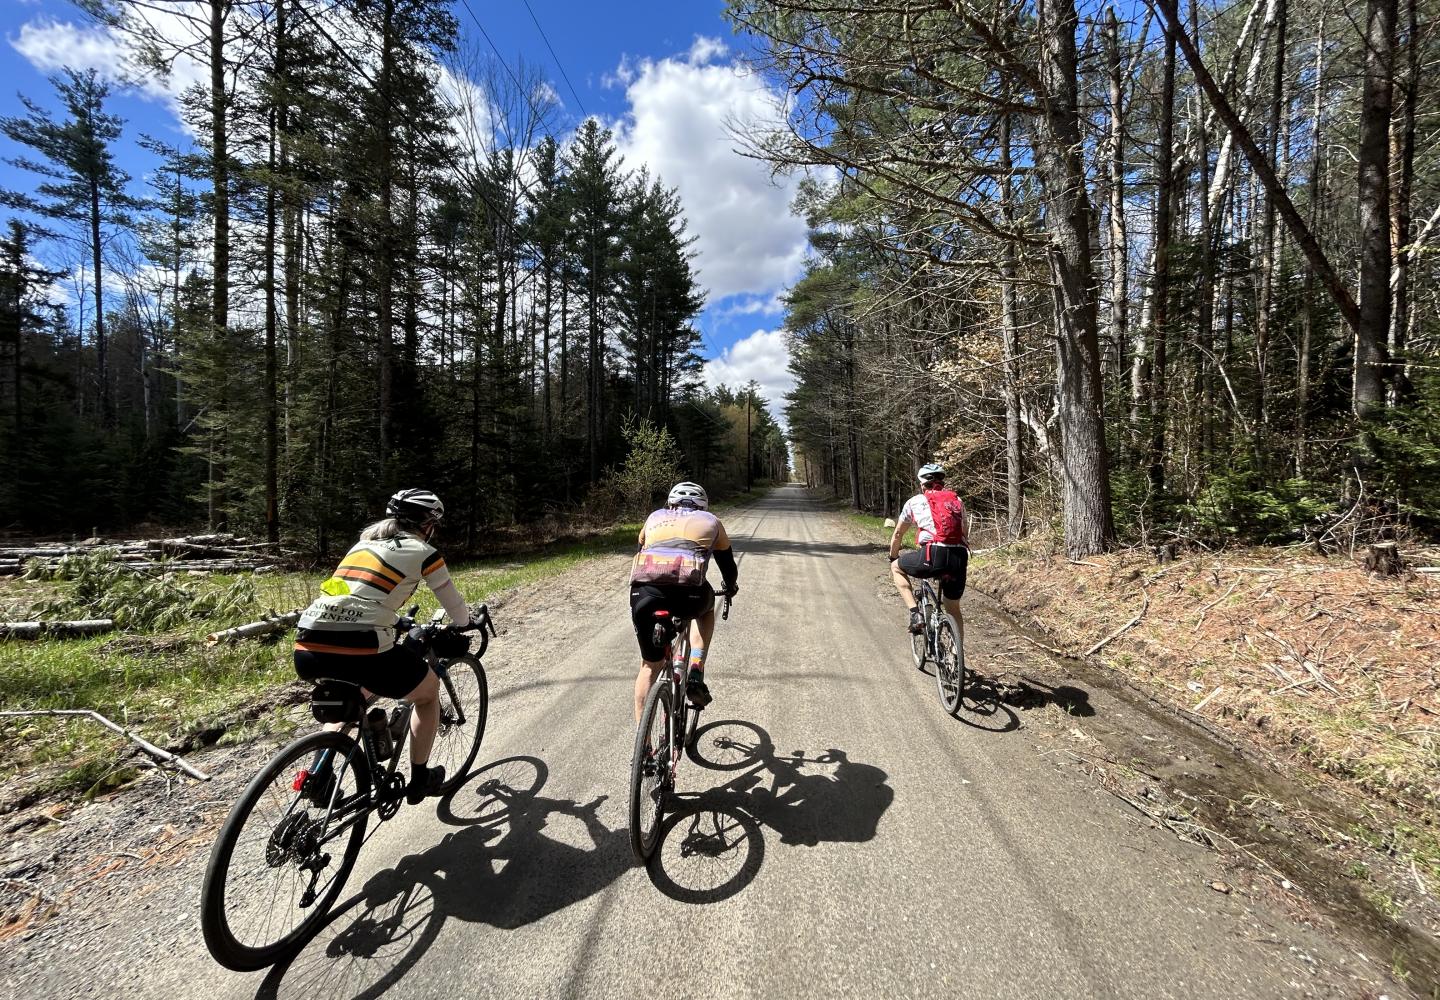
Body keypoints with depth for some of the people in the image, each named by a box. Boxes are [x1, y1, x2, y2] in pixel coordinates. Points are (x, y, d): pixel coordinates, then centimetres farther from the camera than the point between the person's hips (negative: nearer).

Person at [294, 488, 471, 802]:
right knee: (429, 690, 21)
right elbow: (455, 608, 14)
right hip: (360, 650, -7)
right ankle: (420, 779, 29)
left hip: (307, 649, 7)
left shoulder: (364, 542, 24)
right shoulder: (423, 552, 5)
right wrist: (466, 623, 36)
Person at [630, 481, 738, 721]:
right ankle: (696, 674, 19)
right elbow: (728, 566, 36)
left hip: (644, 593, 2)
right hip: (688, 593, -2)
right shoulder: (710, 521, 28)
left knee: (650, 665, 24)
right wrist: (730, 587, 57)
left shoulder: (655, 517, 32)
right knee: (707, 607, 35)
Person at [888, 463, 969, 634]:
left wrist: (892, 559, 40)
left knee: (896, 567, 22)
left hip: (933, 555, -4)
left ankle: (915, 614, 9)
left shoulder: (915, 501, 17)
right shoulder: (957, 501, 26)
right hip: (959, 558, 4)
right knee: (953, 609, 23)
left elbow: (898, 534, 25)